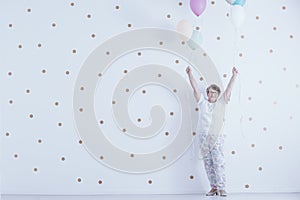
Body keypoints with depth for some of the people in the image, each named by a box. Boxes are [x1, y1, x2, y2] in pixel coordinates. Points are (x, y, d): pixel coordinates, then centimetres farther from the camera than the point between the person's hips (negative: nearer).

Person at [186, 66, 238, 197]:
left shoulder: (221, 103, 9)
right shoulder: (202, 102, 13)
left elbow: (228, 90, 1)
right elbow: (195, 88, 6)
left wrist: (234, 76, -7)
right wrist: (190, 74, -1)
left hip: (216, 137, -2)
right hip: (204, 137, 3)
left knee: (219, 163, -9)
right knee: (208, 164, 4)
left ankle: (221, 188, -9)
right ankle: (213, 187, 10)